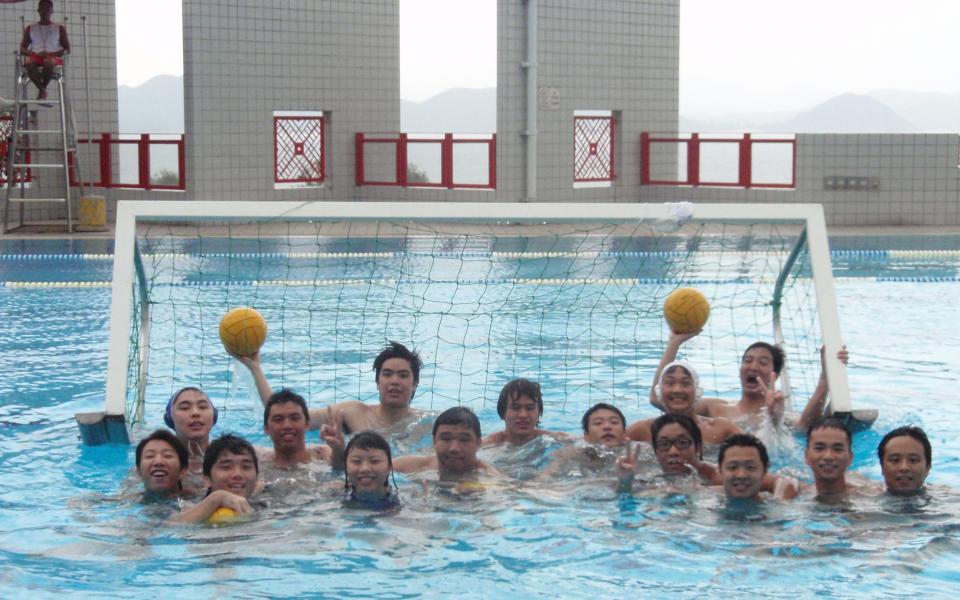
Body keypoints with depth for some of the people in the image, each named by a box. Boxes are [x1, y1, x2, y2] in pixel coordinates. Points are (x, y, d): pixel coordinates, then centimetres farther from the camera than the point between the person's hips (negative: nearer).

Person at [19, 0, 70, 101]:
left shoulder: (59, 28, 15)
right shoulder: (30, 28, 19)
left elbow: (67, 49, 6)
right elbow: (22, 49, 14)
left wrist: (51, 54, -10)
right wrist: (35, 54, -8)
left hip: (54, 57, -1)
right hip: (35, 57, 2)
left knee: (48, 63, -40)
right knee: (29, 63, -37)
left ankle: (41, 90, -19)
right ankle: (42, 89, -22)